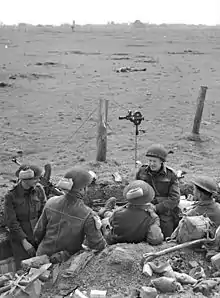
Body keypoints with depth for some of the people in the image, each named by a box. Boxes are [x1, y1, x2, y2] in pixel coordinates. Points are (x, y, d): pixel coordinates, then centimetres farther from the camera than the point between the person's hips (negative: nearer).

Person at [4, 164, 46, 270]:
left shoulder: (39, 190, -6)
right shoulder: (11, 196, -15)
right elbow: (11, 222, -11)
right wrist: (24, 242, -12)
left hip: (38, 236, 3)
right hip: (19, 237, -3)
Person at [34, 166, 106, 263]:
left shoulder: (51, 203, -14)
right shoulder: (86, 214, -26)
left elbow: (38, 232, -2)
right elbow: (97, 245, -19)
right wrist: (104, 244, 4)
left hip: (43, 254, 4)